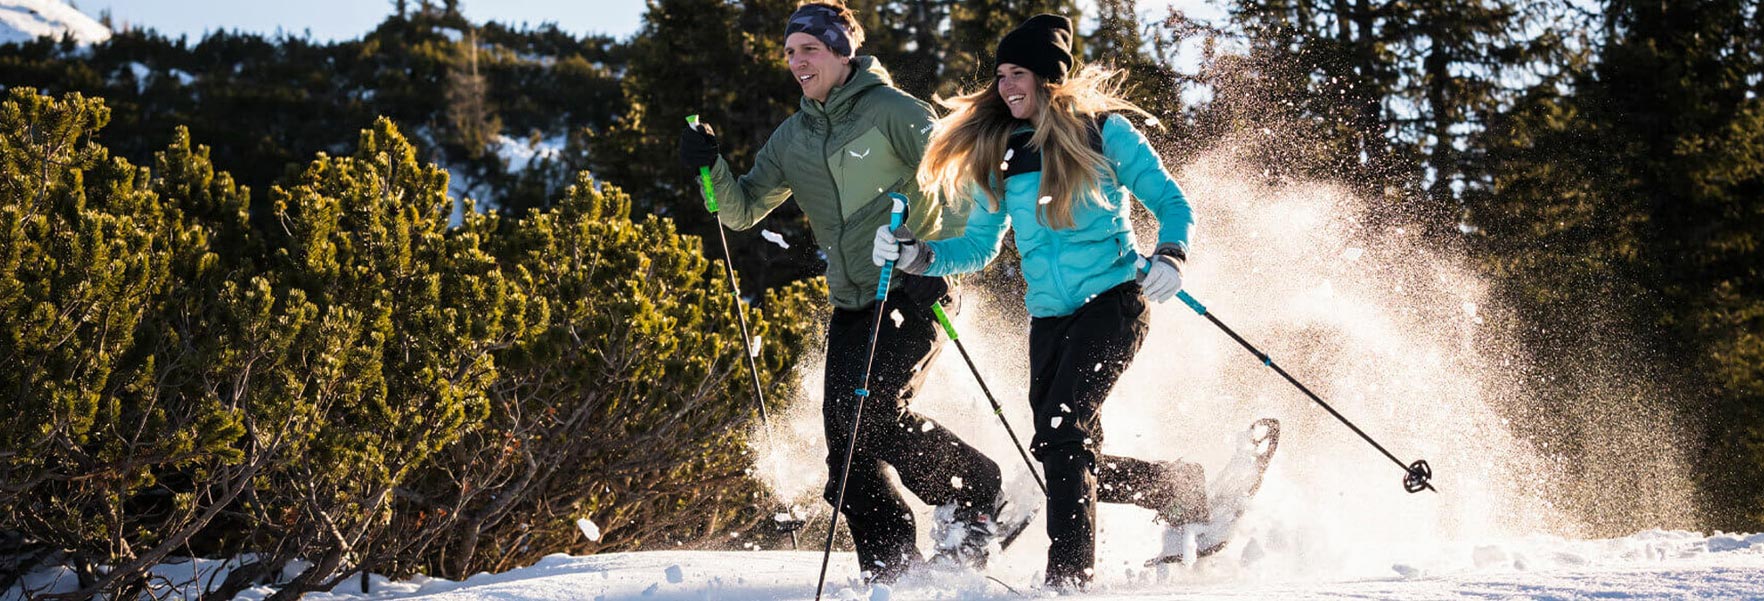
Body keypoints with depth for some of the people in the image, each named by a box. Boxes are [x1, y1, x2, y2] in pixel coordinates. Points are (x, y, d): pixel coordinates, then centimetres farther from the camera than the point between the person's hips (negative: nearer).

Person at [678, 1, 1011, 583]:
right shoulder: (793, 138, 14)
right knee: (846, 446, -2)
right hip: (851, 306, 7)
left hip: (913, 293, -7)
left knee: (872, 410, -23)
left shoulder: (891, 110, -6)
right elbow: (743, 211, 14)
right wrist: (711, 167, -5)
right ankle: (892, 570, 5)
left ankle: (975, 498, -4)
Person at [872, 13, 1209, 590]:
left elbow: (1172, 203, -1)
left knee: (1061, 434, -23)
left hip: (1113, 302, -6)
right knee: (1076, 461, 2)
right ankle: (1180, 487, 28)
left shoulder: (1103, 132, -3)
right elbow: (979, 246, 16)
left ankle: (1068, 578, -21)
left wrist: (1169, 256, -22)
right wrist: (918, 255, -2)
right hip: (1049, 319, 6)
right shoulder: (1000, 154, 12)